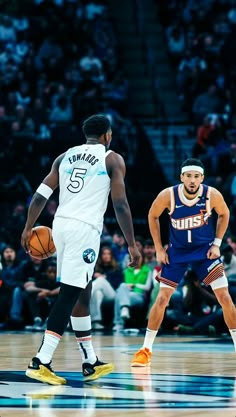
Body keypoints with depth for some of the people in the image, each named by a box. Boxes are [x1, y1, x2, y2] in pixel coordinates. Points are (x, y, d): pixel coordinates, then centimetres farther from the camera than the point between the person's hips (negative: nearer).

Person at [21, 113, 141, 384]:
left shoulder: (65, 156, 17)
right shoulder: (112, 159, 3)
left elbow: (41, 195, 11)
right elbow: (120, 205, -4)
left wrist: (28, 228, 17)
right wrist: (132, 245, -2)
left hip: (60, 224, 6)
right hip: (85, 229, -6)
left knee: (82, 293, 16)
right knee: (69, 295, -9)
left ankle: (90, 362, 22)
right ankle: (41, 362, -18)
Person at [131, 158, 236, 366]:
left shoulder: (212, 195, -21)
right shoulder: (168, 196, -22)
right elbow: (153, 217, -2)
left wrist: (217, 243, -5)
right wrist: (159, 249, -3)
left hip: (205, 249, 0)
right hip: (177, 251, 0)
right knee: (162, 298, -2)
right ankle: (146, 349, 10)